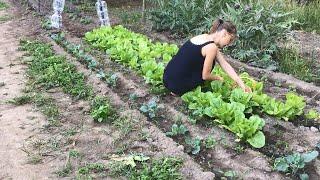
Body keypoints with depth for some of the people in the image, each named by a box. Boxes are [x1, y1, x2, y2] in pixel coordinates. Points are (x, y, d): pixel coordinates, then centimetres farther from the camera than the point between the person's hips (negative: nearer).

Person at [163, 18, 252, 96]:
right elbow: (205, 76, -10)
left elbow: (225, 65, 8)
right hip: (177, 85, -8)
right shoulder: (211, 47, -18)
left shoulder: (204, 37, 9)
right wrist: (218, 78, 11)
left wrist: (242, 84, 6)